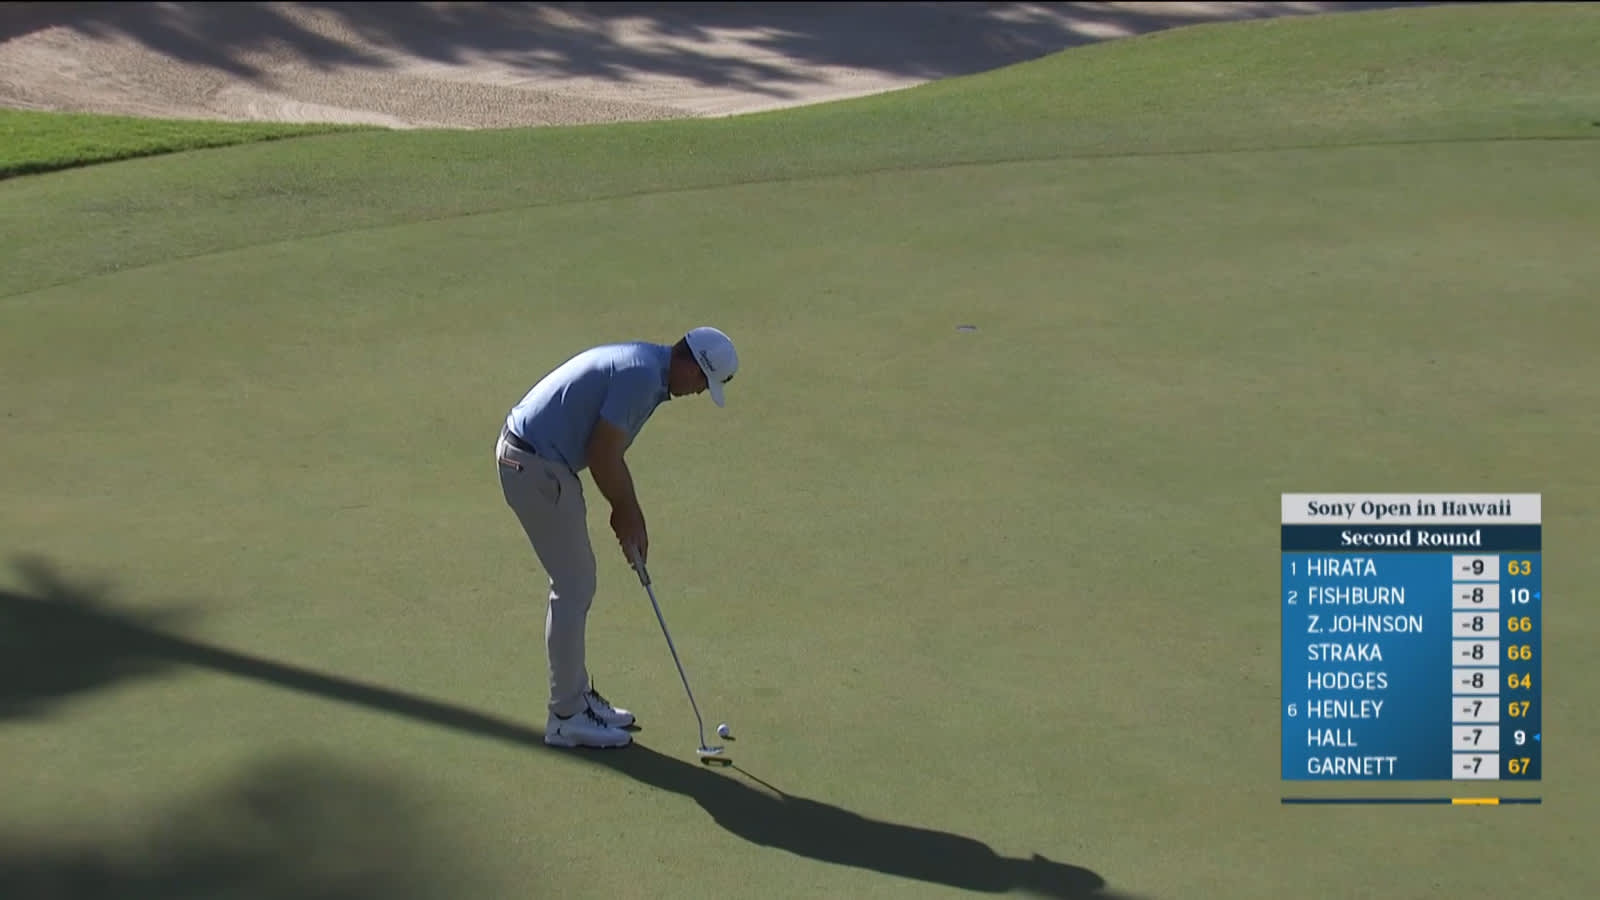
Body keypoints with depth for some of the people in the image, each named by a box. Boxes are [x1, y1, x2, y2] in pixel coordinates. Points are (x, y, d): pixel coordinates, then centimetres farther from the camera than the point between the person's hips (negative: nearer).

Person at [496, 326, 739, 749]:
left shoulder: (644, 366, 13)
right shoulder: (643, 375, -19)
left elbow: (609, 453, 20)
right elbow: (602, 455, -18)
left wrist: (630, 516, 18)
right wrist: (627, 514, -2)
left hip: (534, 459, 10)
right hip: (535, 465, -10)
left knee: (576, 582, 17)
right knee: (573, 587, -3)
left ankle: (577, 695, 26)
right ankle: (566, 716, 6)